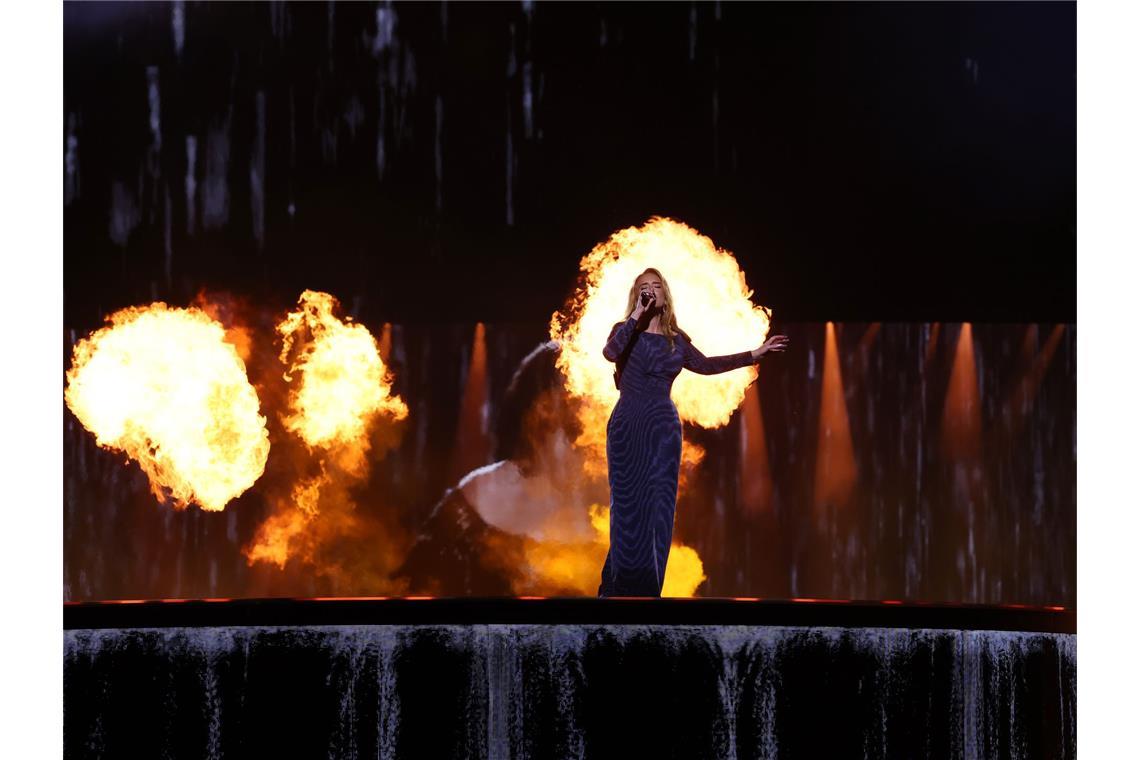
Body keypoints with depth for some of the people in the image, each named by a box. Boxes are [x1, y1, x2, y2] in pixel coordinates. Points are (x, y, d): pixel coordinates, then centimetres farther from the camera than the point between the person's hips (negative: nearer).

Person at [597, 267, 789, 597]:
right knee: (628, 507, -6)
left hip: (663, 428, 4)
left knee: (659, 510, 1)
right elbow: (610, 352, -23)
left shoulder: (676, 340, 10)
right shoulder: (626, 331, -2)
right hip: (627, 427, -4)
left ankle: (648, 589, 4)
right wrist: (637, 316, -29)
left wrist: (755, 353, 21)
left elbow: (706, 365, 22)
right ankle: (621, 587, -3)